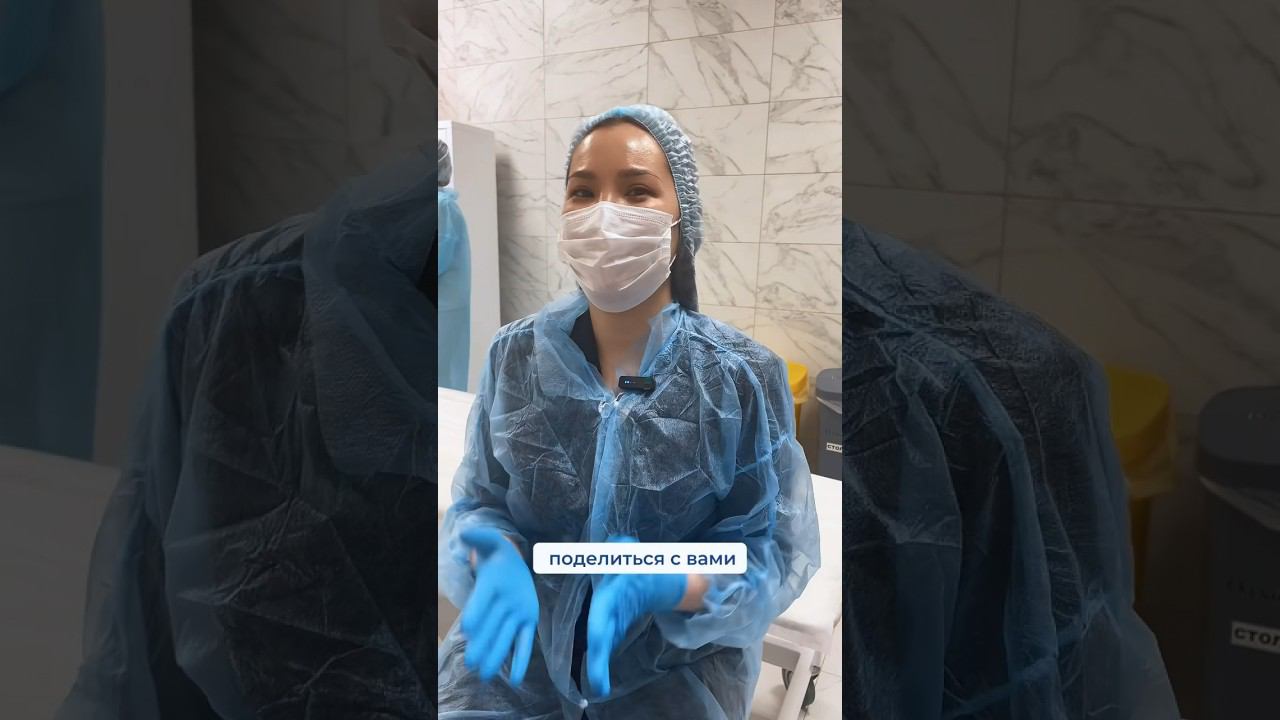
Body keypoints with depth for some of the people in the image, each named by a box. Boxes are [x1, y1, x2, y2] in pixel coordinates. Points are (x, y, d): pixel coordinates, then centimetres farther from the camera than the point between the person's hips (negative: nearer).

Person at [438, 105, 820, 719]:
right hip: (517, 647, 2)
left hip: (676, 663, -2)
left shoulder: (744, 378, -11)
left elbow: (777, 552, -10)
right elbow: (476, 502, 1)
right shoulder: (516, 356, -3)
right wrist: (497, 562, -23)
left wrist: (657, 586, -28)